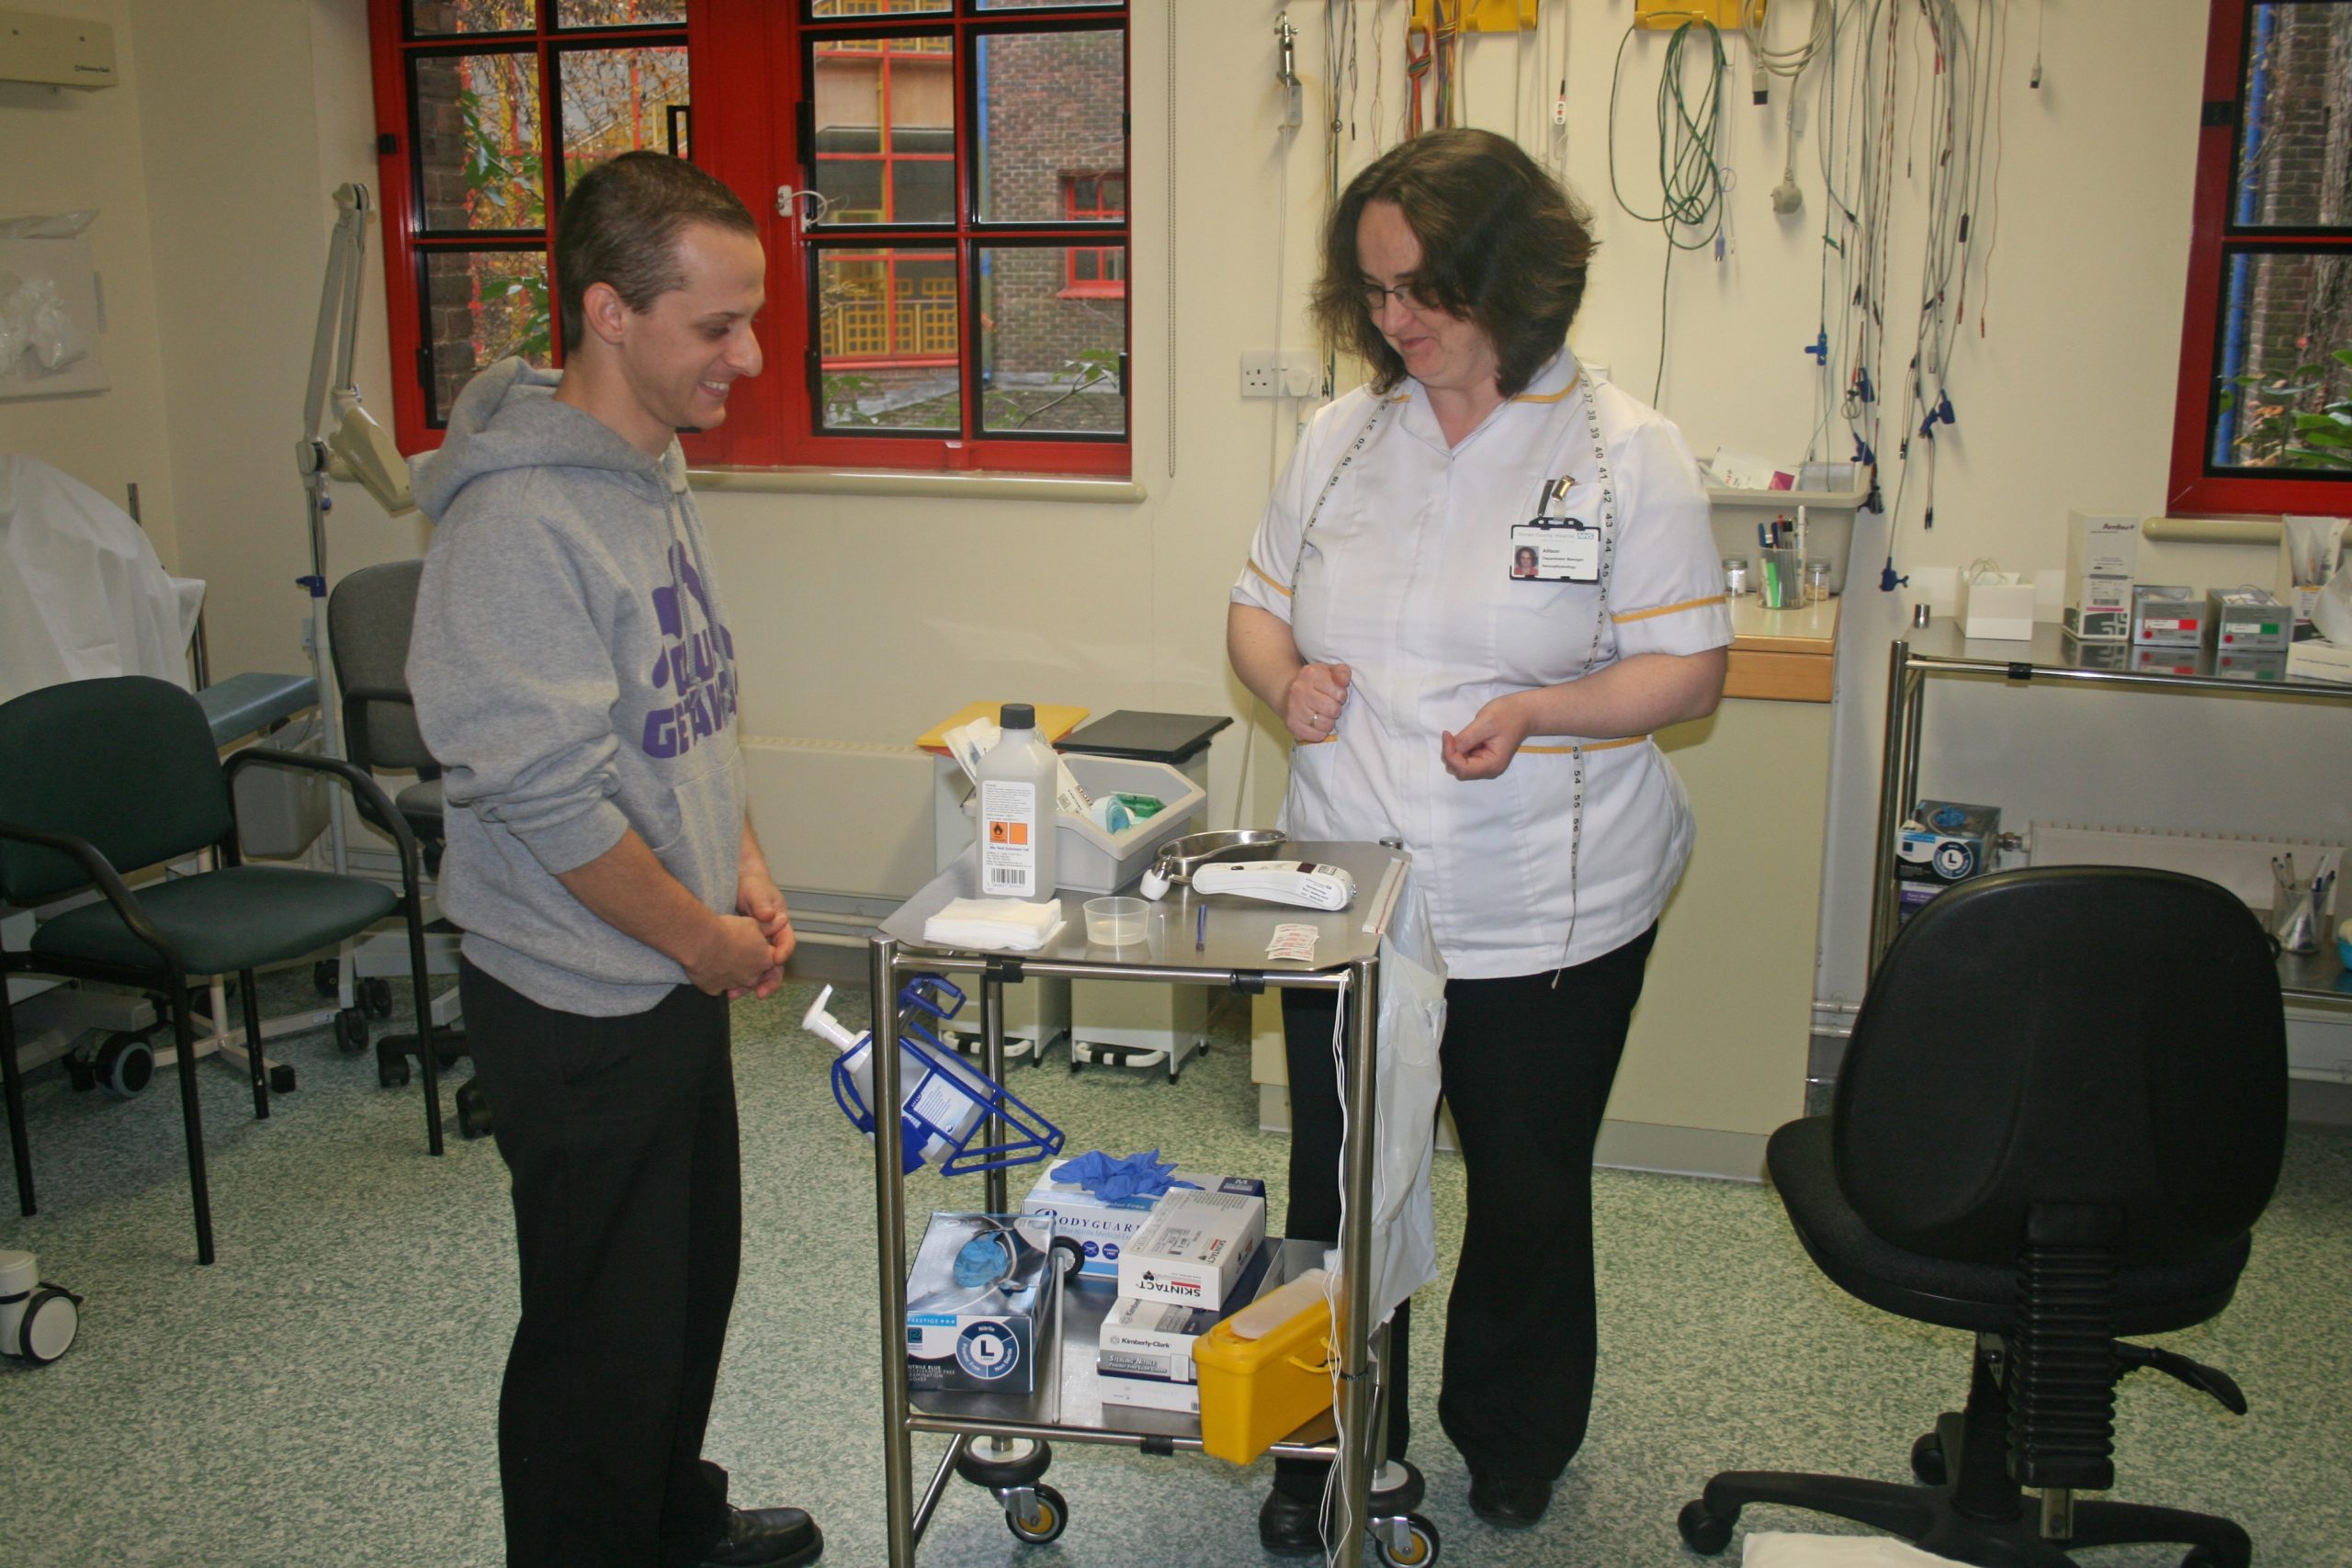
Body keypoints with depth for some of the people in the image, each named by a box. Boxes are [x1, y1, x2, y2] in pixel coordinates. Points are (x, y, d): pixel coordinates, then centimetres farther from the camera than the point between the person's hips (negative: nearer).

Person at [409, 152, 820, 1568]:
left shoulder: (655, 469, 5)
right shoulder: (517, 521, -25)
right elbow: (549, 800, -26)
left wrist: (744, 867, 6)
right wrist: (706, 938, -14)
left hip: (682, 976, 10)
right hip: (580, 1008, -9)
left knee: (695, 1274, 24)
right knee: (605, 1330, 6)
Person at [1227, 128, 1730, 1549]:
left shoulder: (1628, 454, -8)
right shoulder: (1341, 438, 5)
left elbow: (1689, 671, -9)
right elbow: (1259, 609, 14)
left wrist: (1540, 711, -27)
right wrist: (1285, 679, -10)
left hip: (1549, 914, -3)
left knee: (1529, 1195, 15)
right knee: (1338, 1192, 12)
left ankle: (1515, 1444, 40)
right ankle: (1339, 1450, 34)